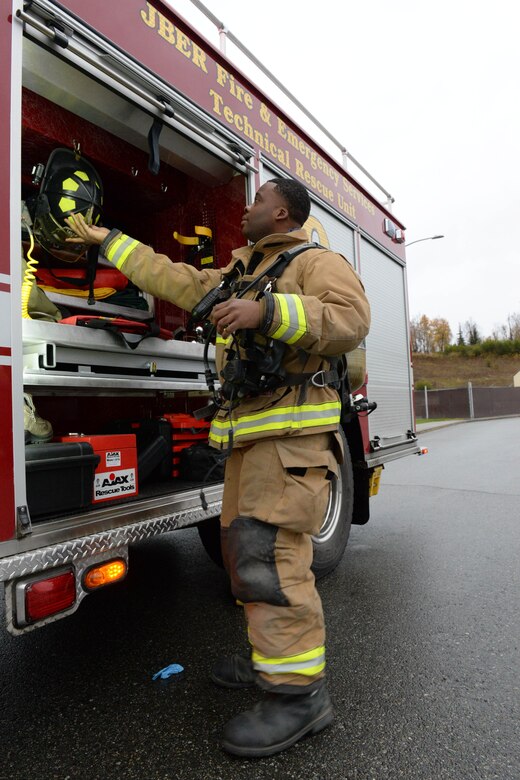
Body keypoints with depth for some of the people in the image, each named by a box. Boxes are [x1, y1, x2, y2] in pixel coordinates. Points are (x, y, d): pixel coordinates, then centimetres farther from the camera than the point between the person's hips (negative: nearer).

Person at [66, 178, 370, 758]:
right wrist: (107, 241, 34)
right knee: (243, 544, 12)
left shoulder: (315, 262, 0)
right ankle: (274, 657, 27)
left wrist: (267, 310, -27)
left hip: (292, 431, -9)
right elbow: (173, 279, 30)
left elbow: (350, 318, -18)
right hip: (248, 434, 9)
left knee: (270, 552, -14)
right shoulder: (235, 275, 25)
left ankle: (299, 692, -1)